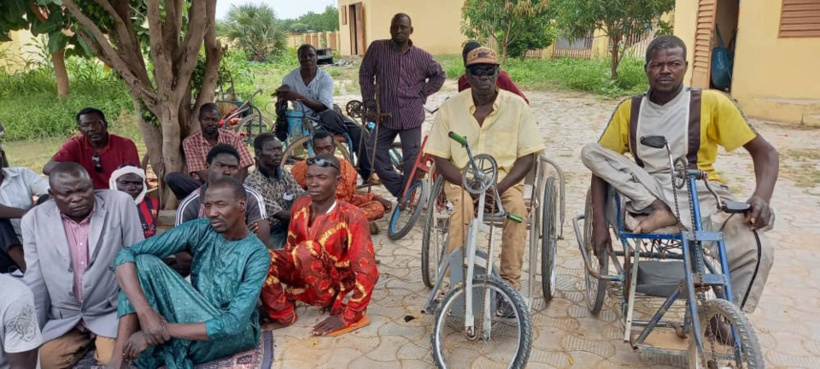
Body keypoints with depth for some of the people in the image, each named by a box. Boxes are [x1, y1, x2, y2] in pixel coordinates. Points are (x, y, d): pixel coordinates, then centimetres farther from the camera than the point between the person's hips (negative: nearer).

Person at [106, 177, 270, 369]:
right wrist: (145, 312, -33)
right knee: (144, 262, -18)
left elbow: (234, 323, -30)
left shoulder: (257, 254, -22)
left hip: (237, 332, -4)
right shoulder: (198, 230, -12)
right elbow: (126, 255, -19)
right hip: (194, 317, 4)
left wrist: (165, 329, -33)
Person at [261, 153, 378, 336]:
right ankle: (282, 313, -4)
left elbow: (368, 273, -24)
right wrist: (288, 291, 5)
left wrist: (347, 317, -22)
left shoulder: (351, 216, -24)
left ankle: (338, 307, -11)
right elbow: (290, 248, 8)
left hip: (335, 289, -5)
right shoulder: (301, 205, -6)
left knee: (307, 250, -33)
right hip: (304, 283, 5)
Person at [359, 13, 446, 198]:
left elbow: (440, 75, 16)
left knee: (412, 162, 0)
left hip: (412, 117, -1)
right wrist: (370, 105, -2)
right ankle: (401, 192, 21)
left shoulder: (422, 56, 1)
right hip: (385, 115, 1)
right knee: (374, 154, 5)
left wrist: (422, 94, 4)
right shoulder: (377, 48, -1)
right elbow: (365, 75, 4)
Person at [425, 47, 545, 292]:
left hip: (505, 180, 1)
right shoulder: (450, 108, 0)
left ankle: (510, 280, -22)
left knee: (517, 206, -31)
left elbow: (527, 157, -2)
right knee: (463, 204, -33)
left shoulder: (517, 105, 0)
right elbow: (441, 160, -1)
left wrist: (501, 186, -19)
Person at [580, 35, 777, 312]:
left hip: (701, 195, -2)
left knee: (756, 250, -31)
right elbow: (600, 161, 0)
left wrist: (761, 197, -22)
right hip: (649, 192, 2)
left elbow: (764, 150, -1)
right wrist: (600, 222, -12)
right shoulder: (629, 110, 2)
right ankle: (659, 211, -25)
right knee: (590, 151, -14)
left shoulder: (711, 102, -3)